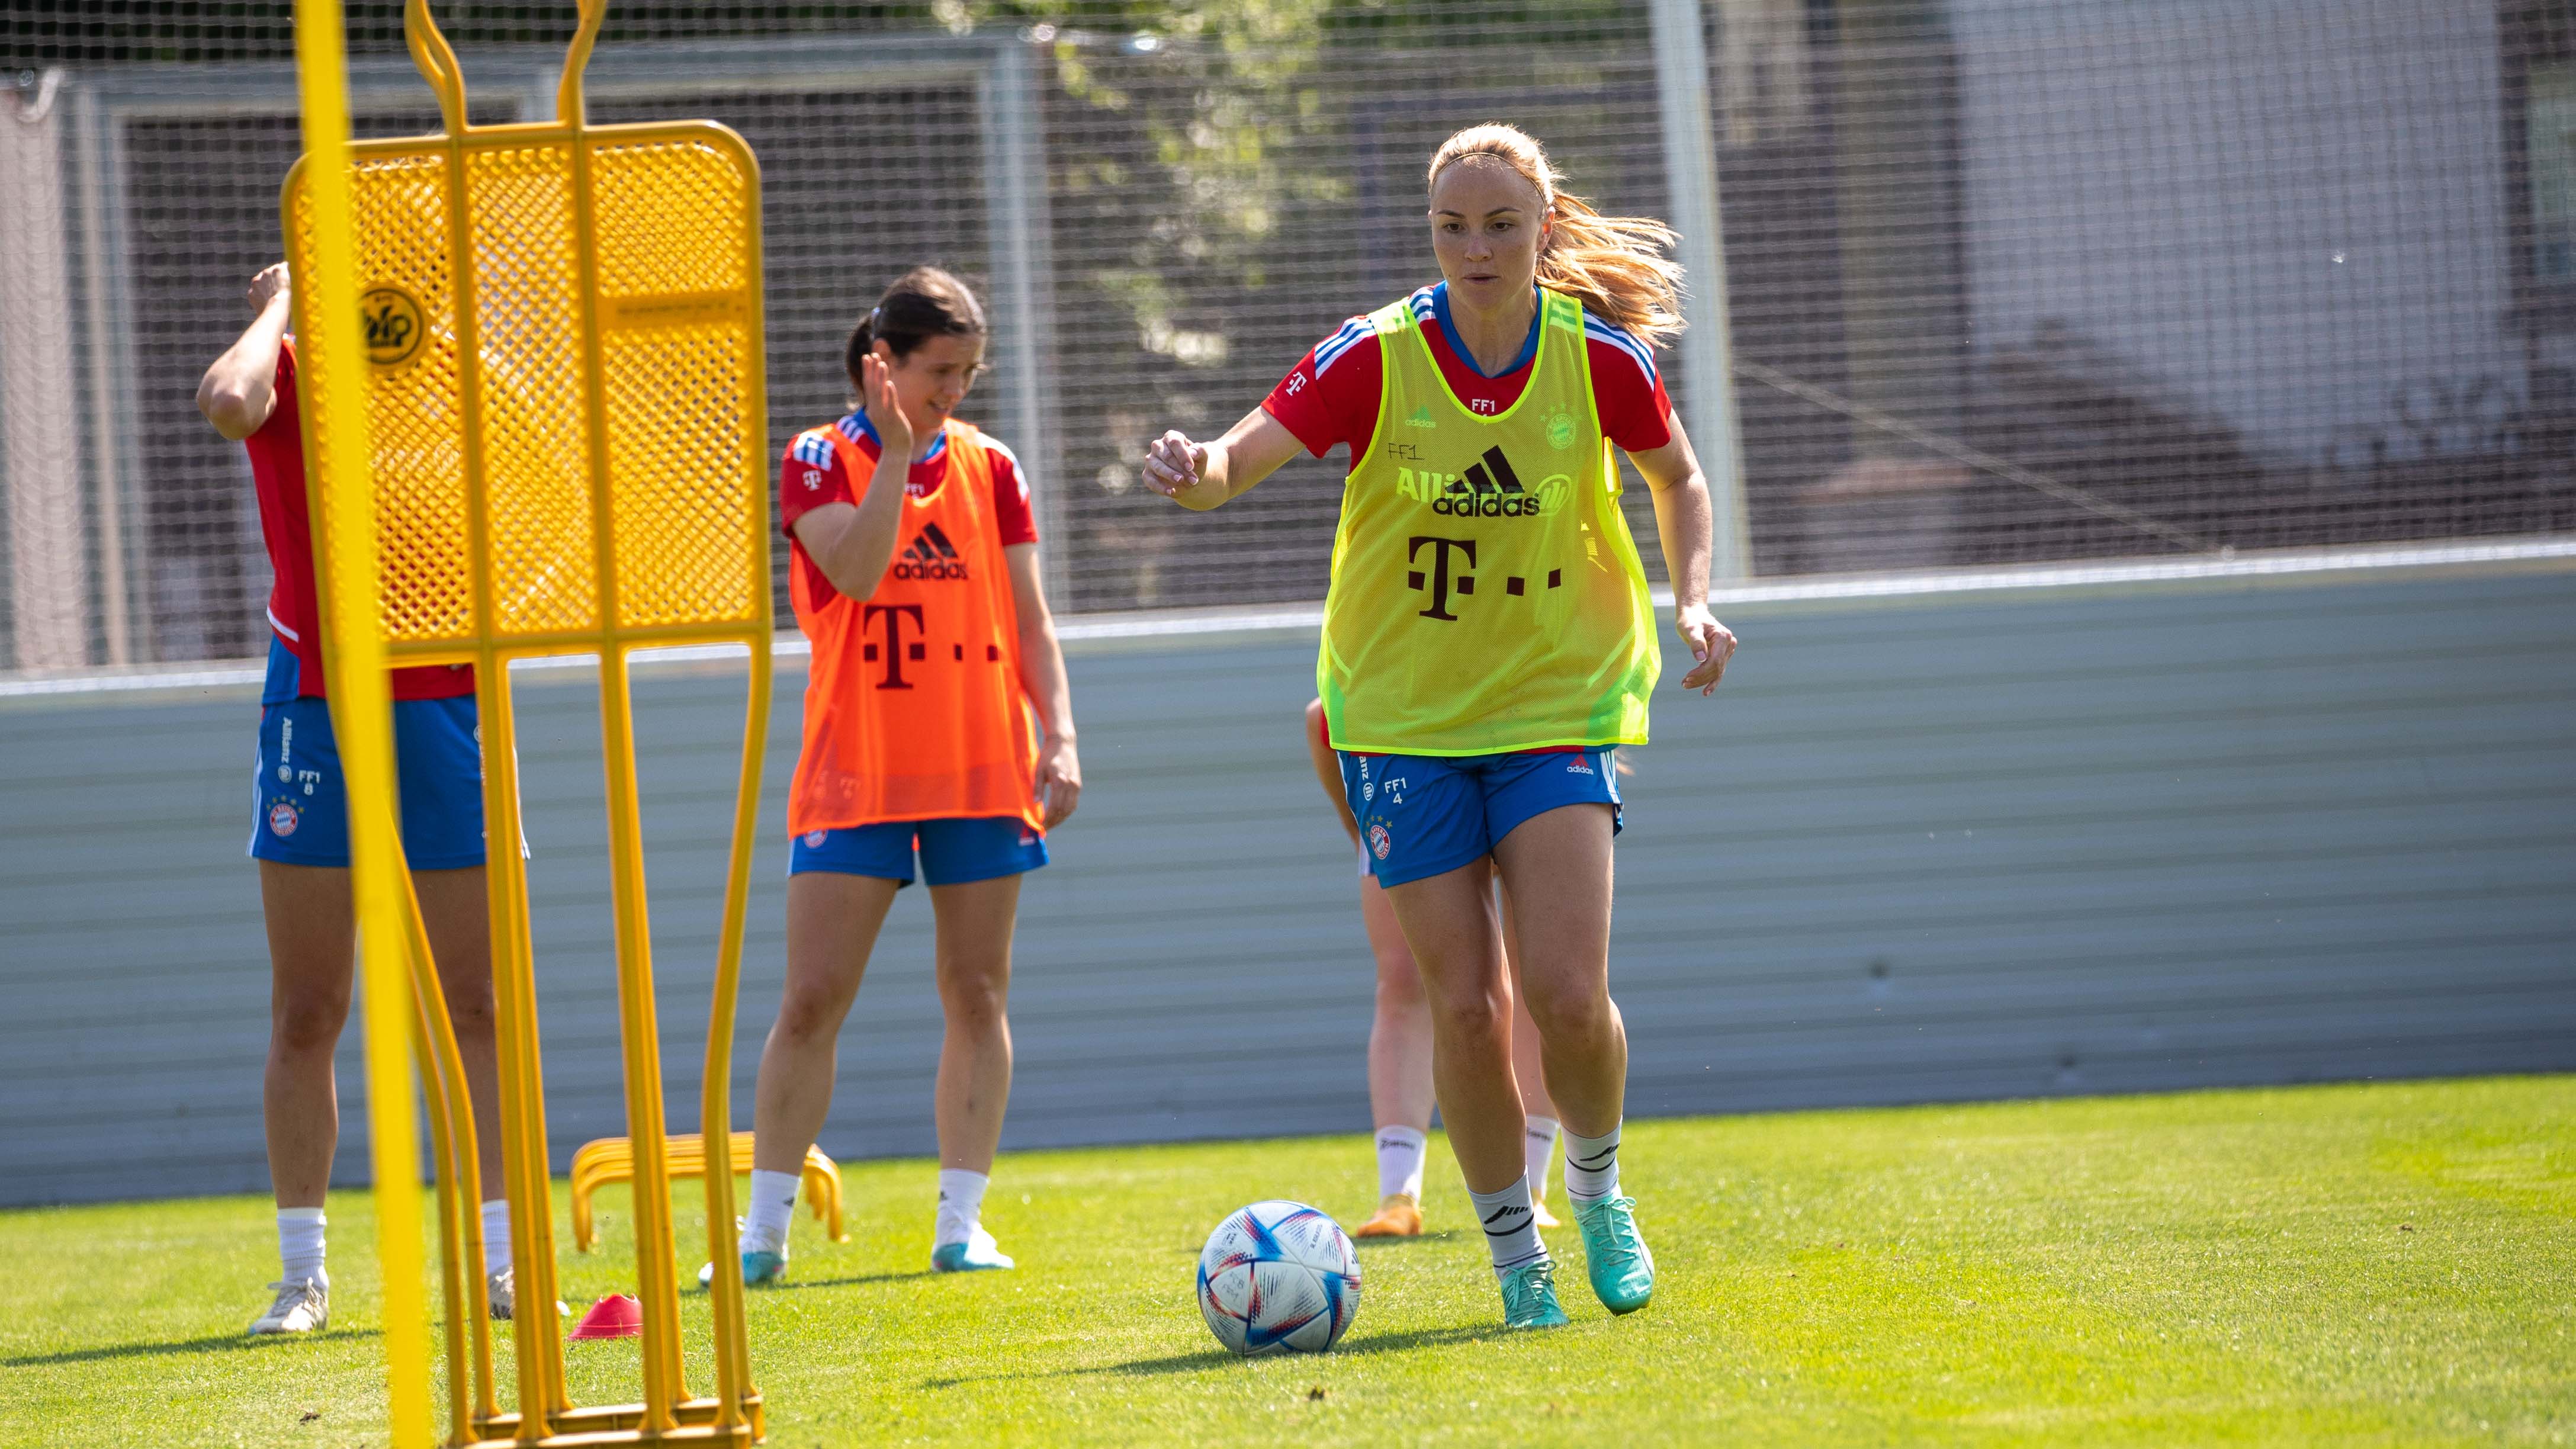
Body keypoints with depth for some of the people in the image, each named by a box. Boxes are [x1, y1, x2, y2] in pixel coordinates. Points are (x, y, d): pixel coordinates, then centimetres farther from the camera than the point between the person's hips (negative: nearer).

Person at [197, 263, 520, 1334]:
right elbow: (225, 401, -26)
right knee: (305, 1013, 1)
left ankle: (497, 1262, 6)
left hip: (446, 707, 2)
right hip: (316, 710, -2)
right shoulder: (288, 375, -2)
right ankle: (302, 1273, 7)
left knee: (475, 1006, 2)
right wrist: (277, 306, -11)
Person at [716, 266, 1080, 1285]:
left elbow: (1029, 619, 8)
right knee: (812, 998, -6)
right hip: (856, 771, -3)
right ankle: (765, 1229, 0)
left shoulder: (989, 468, 8)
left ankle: (961, 1221, 8)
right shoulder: (820, 461, -1)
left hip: (984, 770, 3)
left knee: (977, 993, 2)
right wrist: (896, 451, -18)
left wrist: (1060, 736, -2)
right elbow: (854, 570, -18)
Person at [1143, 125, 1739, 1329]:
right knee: (1465, 1006, -3)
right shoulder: (1374, 360, -11)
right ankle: (1514, 1253, 17)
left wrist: (1692, 603, -3)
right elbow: (1238, 461, -21)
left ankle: (1597, 1185, 17)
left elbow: (1678, 480, 12)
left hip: (1559, 704, 0)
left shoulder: (1601, 359, -7)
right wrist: (1197, 471, -44)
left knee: (1568, 994, -13)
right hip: (1405, 721, 0)